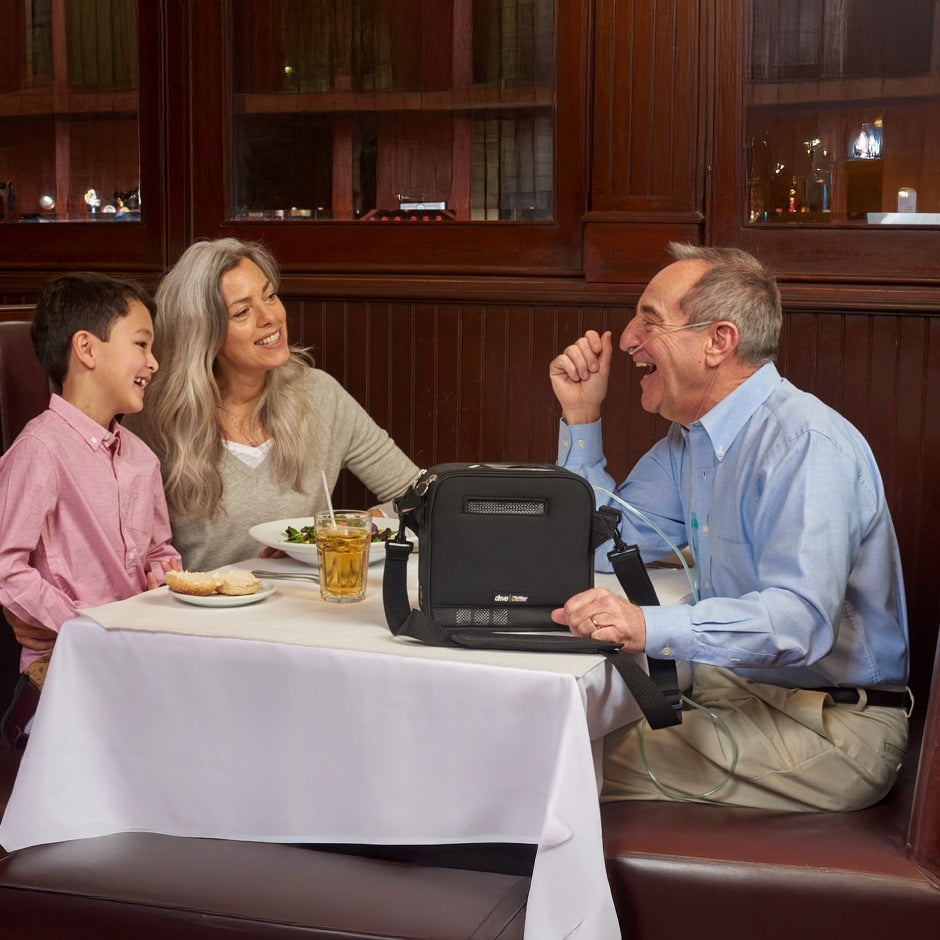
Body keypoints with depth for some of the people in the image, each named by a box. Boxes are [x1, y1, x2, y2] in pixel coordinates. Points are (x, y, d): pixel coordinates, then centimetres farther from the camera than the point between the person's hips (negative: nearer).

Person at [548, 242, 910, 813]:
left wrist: (651, 628, -49)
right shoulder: (693, 436, 9)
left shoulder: (807, 447, -23)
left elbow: (800, 620, -36)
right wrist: (581, 417, 7)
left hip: (830, 727, -9)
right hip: (732, 687, 9)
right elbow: (604, 545, 15)